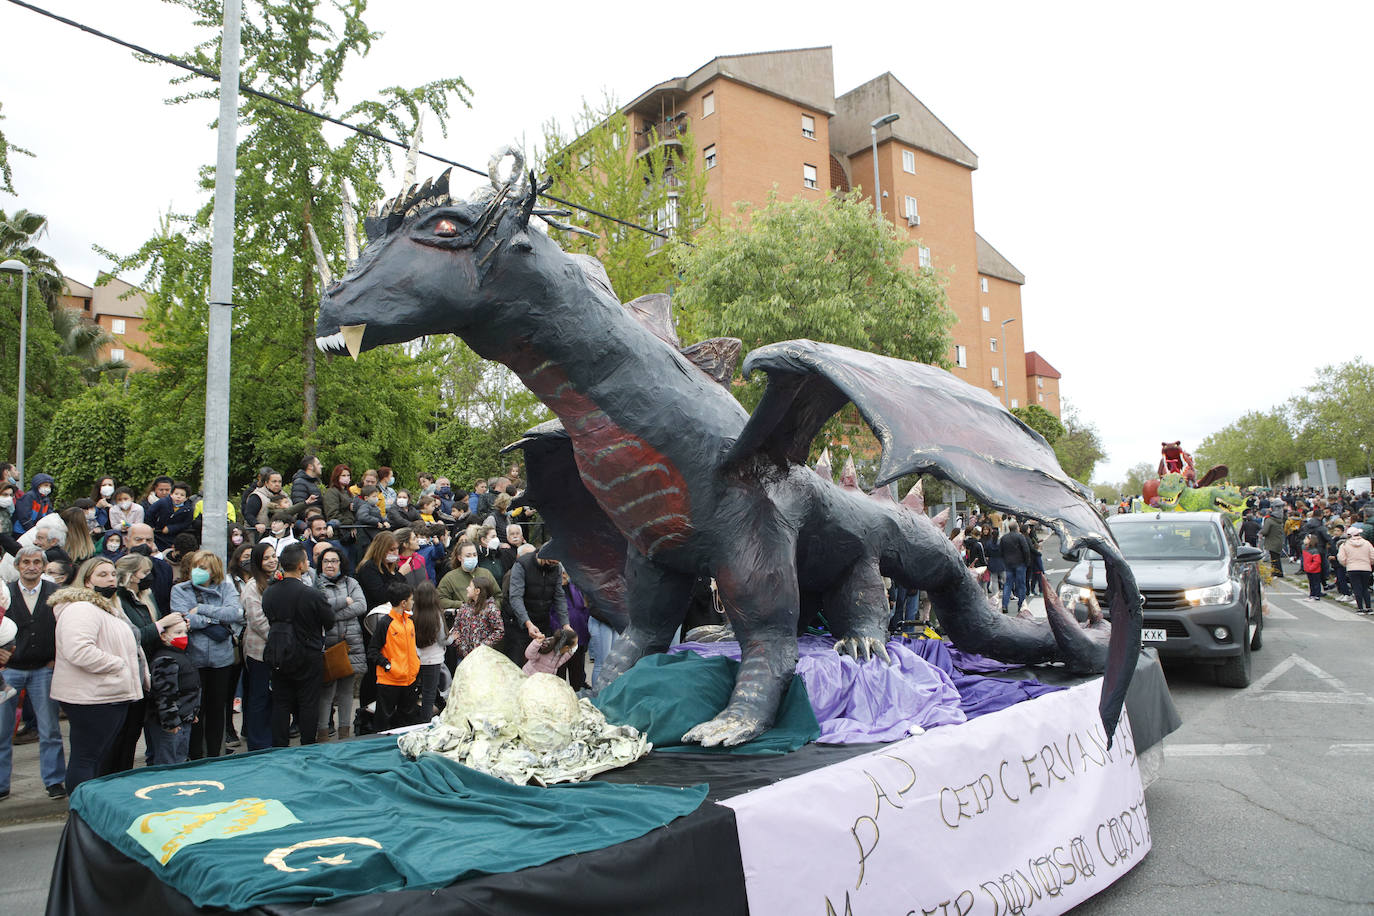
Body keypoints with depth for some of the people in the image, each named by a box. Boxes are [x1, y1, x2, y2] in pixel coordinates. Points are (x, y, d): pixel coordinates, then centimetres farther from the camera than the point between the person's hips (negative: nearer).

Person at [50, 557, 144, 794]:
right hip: (90, 698, -11)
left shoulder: (109, 608, 19)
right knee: (86, 759, -4)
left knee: (104, 757, 16)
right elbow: (79, 651, -29)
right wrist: (119, 665, -21)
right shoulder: (80, 609, -16)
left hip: (111, 695, 11)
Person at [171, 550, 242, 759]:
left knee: (217, 709, 10)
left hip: (221, 658, 2)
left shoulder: (226, 587, 5)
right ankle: (195, 759, 17)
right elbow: (183, 620, -14)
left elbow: (236, 612, -11)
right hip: (192, 659, -1)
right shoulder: (180, 590, 2)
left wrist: (202, 610, -13)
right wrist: (219, 617, -11)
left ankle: (214, 757, 22)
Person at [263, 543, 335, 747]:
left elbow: (268, 621, 8)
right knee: (308, 703, 6)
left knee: (281, 703, 13)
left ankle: (279, 748, 18)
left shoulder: (269, 594, -5)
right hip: (308, 657, -4)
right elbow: (330, 622, -9)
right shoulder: (311, 595, -21)